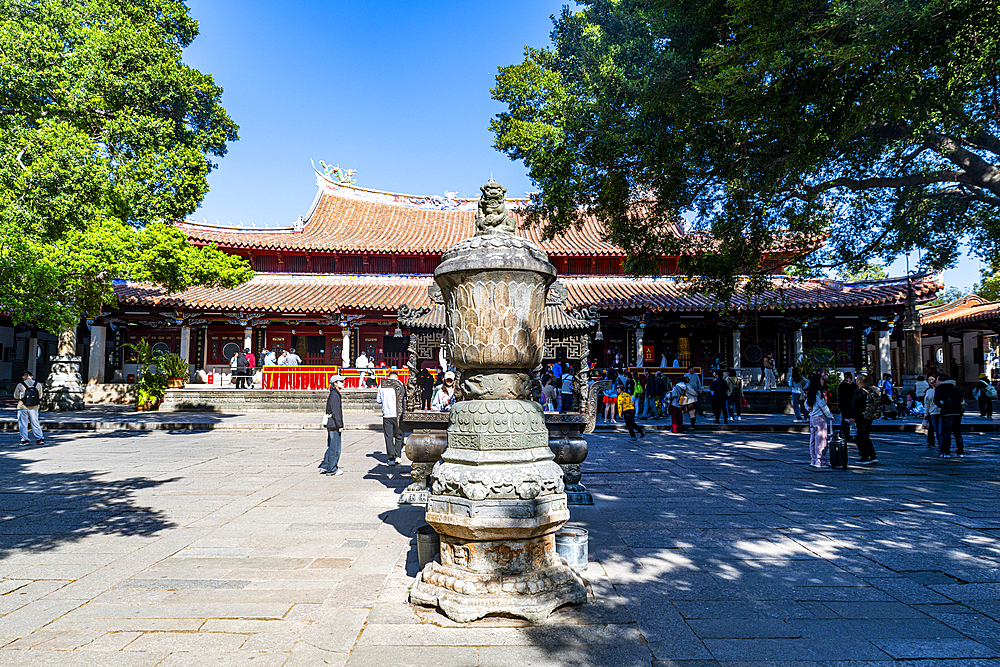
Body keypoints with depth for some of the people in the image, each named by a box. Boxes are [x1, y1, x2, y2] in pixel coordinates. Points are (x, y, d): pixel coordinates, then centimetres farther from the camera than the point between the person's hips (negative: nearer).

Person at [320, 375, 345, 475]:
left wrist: (340, 425, 22)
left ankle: (324, 467, 21)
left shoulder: (336, 394, 16)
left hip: (331, 425, 10)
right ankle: (332, 469, 6)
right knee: (335, 448, -2)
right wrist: (340, 426, -19)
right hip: (334, 425, -10)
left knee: (331, 447, 16)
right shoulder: (334, 395, -15)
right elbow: (335, 412, -20)